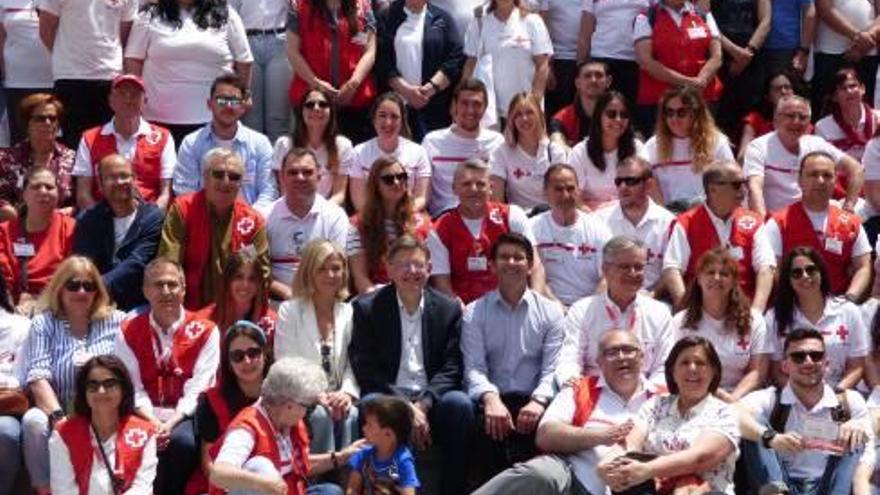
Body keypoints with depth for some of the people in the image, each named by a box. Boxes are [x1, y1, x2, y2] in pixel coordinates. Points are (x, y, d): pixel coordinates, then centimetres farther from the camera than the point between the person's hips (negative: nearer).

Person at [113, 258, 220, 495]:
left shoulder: (205, 331, 3)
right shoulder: (129, 332, 9)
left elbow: (198, 389, -6)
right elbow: (132, 388, -1)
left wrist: (171, 424, -19)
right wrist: (153, 423, -17)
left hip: (184, 416, -1)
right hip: (146, 416, 1)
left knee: (183, 441, -34)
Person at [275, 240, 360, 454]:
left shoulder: (349, 313, 14)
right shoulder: (289, 310, 5)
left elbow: (353, 363, 8)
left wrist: (347, 392, -13)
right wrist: (317, 395, -18)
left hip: (337, 398, 2)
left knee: (351, 414, -31)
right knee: (321, 415, -34)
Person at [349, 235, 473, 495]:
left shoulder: (448, 308, 9)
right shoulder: (367, 308, 4)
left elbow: (451, 368, 2)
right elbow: (365, 369, -4)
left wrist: (423, 404, -16)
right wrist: (405, 407, -16)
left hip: (431, 399, 2)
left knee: (459, 403, -29)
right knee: (370, 404, -34)